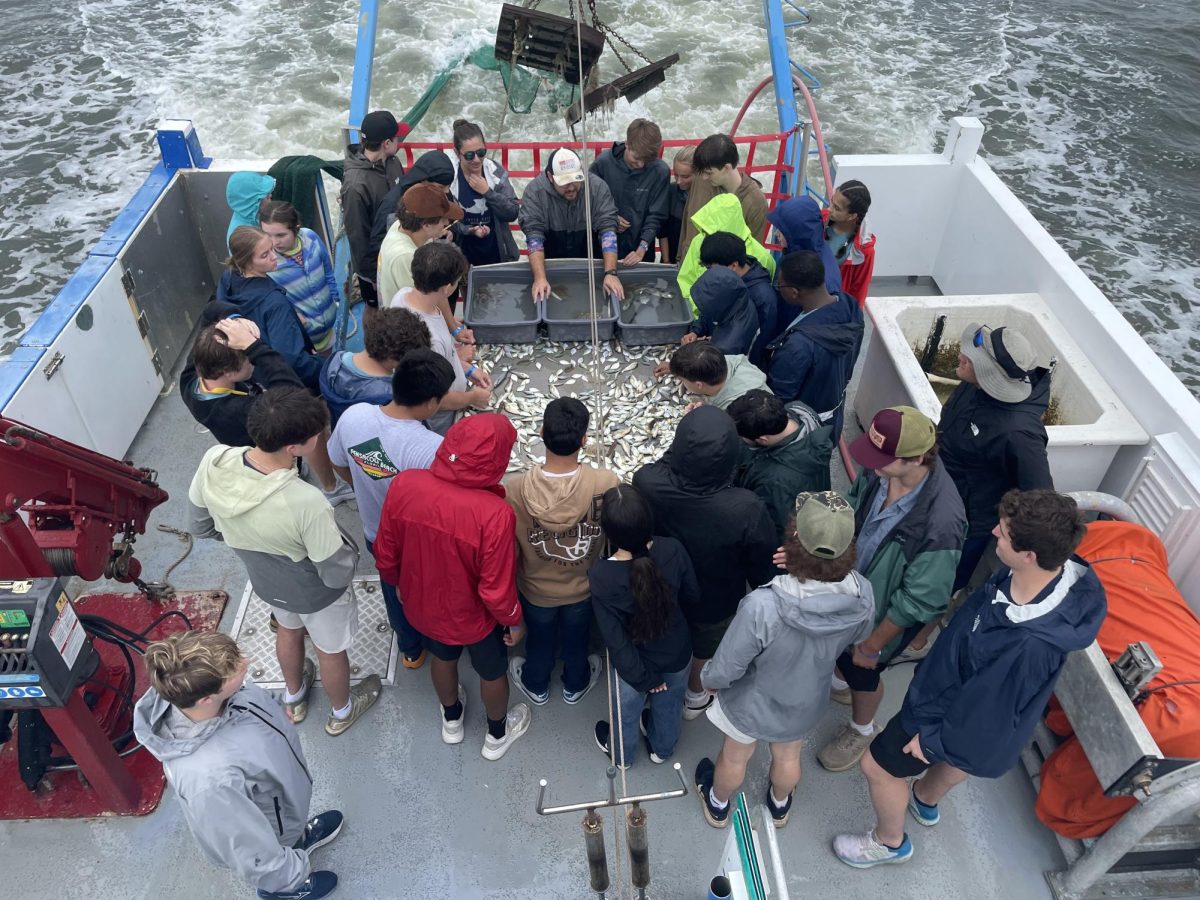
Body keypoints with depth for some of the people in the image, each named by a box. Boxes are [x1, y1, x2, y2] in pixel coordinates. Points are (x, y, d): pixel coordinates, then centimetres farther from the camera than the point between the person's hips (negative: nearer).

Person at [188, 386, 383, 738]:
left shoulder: (213, 461, -28)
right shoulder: (306, 503, -44)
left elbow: (200, 526, -8)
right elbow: (338, 575, -28)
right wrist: (346, 546, -7)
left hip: (265, 581, 5)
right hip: (315, 594, -5)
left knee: (288, 631, 36)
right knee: (330, 651, 26)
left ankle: (294, 698, 63)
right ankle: (341, 712, 56)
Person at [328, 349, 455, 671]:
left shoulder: (353, 415, -23)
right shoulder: (433, 449, -40)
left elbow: (339, 466, -3)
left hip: (376, 535, 5)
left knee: (395, 592, 32)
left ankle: (411, 649, 59)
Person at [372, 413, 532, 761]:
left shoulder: (404, 485, -25)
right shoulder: (494, 514, -38)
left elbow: (385, 556, -9)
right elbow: (496, 590, -26)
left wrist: (401, 584, 12)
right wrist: (514, 620, -5)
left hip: (423, 606, 4)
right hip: (474, 617, -4)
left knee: (443, 657, 35)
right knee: (492, 672, 28)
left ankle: (451, 719, 62)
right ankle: (497, 735, 55)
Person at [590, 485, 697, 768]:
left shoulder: (601, 575, -34)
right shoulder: (673, 550, -29)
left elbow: (615, 640, -25)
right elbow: (693, 596, -10)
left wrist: (643, 678, -10)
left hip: (634, 665, -2)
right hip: (677, 655, 2)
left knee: (626, 713, 31)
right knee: (668, 707, 34)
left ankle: (621, 754, 61)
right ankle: (662, 748, 63)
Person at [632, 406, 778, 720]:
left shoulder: (646, 482, -37)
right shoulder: (746, 509, -41)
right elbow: (762, 564, -19)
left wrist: (688, 435, -7)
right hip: (715, 602, -1)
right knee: (704, 649, 33)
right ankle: (696, 695, 63)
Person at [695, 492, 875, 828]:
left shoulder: (762, 606, -44)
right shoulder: (863, 596, -30)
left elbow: (725, 669, -28)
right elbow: (859, 637, -5)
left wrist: (708, 679, -5)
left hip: (752, 703, -3)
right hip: (805, 703, 3)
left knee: (734, 757, 29)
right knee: (788, 757, 34)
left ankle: (718, 805, 59)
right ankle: (779, 806, 64)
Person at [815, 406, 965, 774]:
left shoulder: (941, 522, -41)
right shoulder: (882, 468, -24)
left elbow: (919, 601, -27)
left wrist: (873, 645, -14)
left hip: (882, 613, -5)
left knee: (862, 673, 23)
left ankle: (861, 730, 56)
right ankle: (841, 682, 67)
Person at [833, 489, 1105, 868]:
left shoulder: (1032, 643, -46)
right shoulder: (1060, 568, -24)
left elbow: (986, 706, -29)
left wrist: (932, 740, -12)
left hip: (964, 718, -7)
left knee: (878, 766, 16)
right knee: (955, 756, 36)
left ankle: (890, 842, 46)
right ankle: (926, 801, 68)